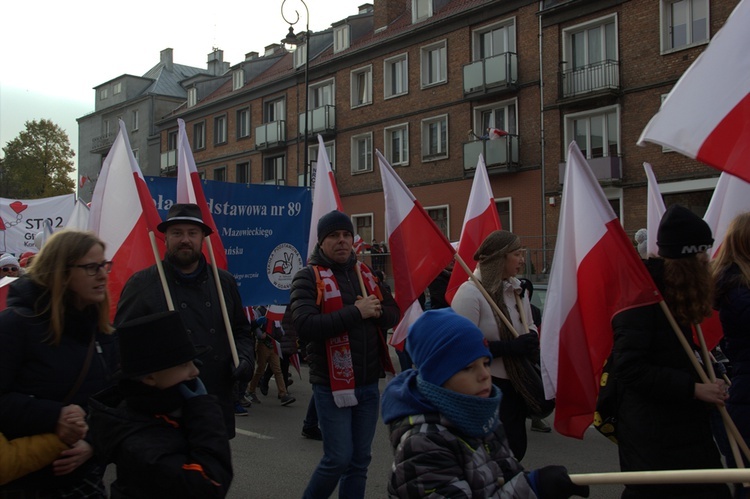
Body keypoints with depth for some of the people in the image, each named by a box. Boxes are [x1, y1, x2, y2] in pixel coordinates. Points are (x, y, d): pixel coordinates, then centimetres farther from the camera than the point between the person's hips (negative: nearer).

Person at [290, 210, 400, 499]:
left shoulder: (366, 274, 11)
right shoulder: (308, 277, -8)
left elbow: (394, 313, 13)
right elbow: (304, 326, -22)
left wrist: (377, 311, -10)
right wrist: (356, 312, -23)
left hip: (369, 383, 6)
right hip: (332, 384, -6)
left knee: (360, 460, 12)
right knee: (339, 458, -4)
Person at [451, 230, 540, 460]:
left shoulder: (517, 288, 7)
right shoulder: (470, 292, -18)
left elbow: (529, 327, 21)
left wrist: (531, 339, -3)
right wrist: (510, 347, -25)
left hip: (515, 384, 8)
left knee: (516, 449, 15)